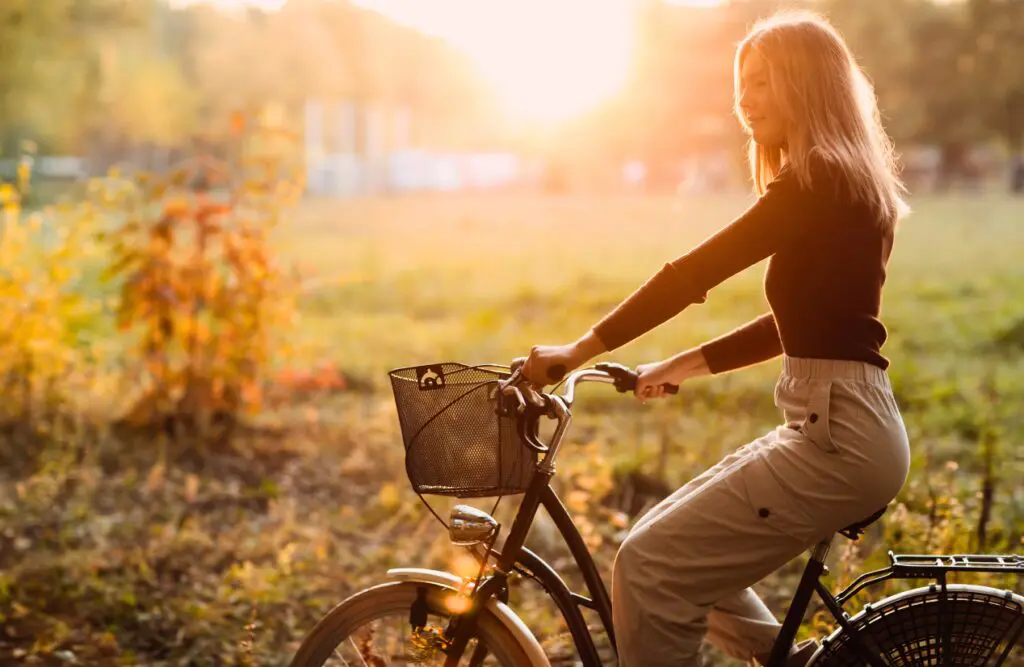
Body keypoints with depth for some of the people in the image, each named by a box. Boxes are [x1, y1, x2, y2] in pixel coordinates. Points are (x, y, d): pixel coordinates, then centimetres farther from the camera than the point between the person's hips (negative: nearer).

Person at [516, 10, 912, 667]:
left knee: (649, 567, -12)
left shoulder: (819, 183, -12)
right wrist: (682, 365, 17)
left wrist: (580, 350, -11)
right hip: (838, 424, 10)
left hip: (837, 435, -10)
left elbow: (692, 274, -17)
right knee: (684, 550, 17)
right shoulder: (840, 185, 17)